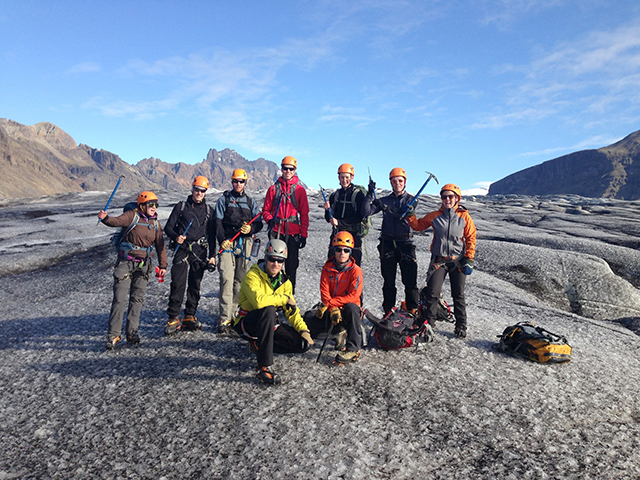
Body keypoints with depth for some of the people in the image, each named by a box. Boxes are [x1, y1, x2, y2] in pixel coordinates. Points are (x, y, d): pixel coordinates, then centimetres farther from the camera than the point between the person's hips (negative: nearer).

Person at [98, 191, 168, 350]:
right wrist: (105, 218, -44)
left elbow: (160, 245, 12)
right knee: (120, 299, -5)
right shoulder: (132, 216, -4)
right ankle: (113, 334, 4)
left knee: (137, 298, 5)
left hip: (143, 265, 4)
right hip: (126, 262, -4)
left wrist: (163, 265, 9)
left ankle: (132, 332, 14)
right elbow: (117, 221, -22)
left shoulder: (155, 223, 9)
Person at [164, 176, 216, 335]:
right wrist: (176, 237, -15)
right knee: (178, 284, -10)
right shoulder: (181, 207, 8)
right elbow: (168, 227, 7)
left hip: (200, 252, 2)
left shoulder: (208, 210, 14)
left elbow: (211, 235, 14)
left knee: (195, 286, 5)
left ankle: (189, 317, 14)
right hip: (182, 250, -2)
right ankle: (173, 318, -3)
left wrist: (212, 255, 8)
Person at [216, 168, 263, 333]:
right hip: (228, 243, -3)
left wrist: (251, 228, -8)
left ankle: (232, 312, 15)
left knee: (240, 280, 3)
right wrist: (222, 240, -12)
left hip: (245, 244, 3)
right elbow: (218, 222, 3)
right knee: (226, 279, -14)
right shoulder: (224, 199, 11)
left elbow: (259, 223, 15)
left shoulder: (250, 202, 18)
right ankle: (225, 318, -13)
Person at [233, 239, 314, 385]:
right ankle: (265, 367, -33)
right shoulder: (252, 276, -16)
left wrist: (303, 330, -9)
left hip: (268, 325, 6)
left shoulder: (284, 281, 6)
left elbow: (292, 310, 6)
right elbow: (258, 300, -34)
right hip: (246, 323, -6)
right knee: (269, 310, -38)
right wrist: (284, 299, -22)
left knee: (303, 343, -13)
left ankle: (258, 345, 10)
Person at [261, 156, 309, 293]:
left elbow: (304, 214, 6)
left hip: (293, 233, 0)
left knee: (292, 264, 5)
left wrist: (304, 234, 1)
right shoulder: (274, 188, 8)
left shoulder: (300, 190, 6)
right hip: (276, 231, 0)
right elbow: (266, 209, 9)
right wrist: (269, 220, -12)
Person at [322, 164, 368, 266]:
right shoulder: (335, 195, 12)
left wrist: (339, 222, -15)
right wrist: (327, 210, -8)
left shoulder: (358, 194, -3)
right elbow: (329, 219, 14)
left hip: (353, 235, -4)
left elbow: (361, 217, -10)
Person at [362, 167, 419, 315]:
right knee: (388, 281, 7)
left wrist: (388, 208, -27)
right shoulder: (385, 200, 11)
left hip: (405, 243, -2)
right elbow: (366, 212, 0)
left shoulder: (410, 200, 5)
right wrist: (370, 194, -10)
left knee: (410, 280, -3)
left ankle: (412, 312, 7)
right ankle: (388, 312, 15)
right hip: (387, 243, 2)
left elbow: (405, 216, -15)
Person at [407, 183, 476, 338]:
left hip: (458, 261, 0)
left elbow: (471, 238, 2)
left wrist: (469, 259, -4)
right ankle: (429, 322, 10)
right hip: (439, 260, 0)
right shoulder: (435, 216, 3)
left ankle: (461, 325, 20)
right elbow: (418, 226, 12)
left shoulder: (464, 217, 1)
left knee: (458, 295, 7)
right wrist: (411, 216, -6)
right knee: (432, 292, -6)